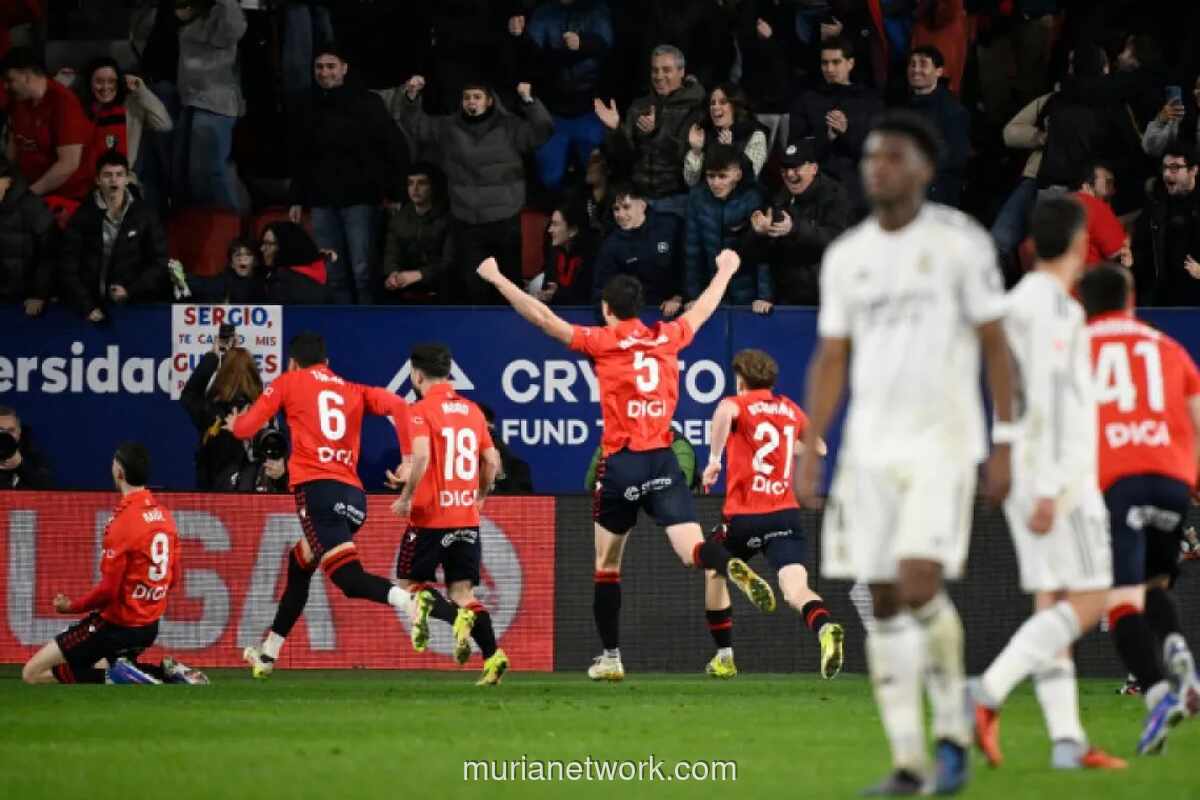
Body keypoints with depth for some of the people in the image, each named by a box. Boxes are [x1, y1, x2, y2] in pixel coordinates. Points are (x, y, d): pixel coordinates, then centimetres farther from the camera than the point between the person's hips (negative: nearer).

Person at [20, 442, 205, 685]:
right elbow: (173, 578, 13)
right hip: (150, 626, 8)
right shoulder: (164, 515, 4)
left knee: (34, 674, -7)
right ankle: (165, 673, 9)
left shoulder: (124, 522, -20)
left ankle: (117, 676, -17)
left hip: (117, 625, -8)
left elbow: (107, 590, -19)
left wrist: (71, 606, -4)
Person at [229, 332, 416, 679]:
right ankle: (268, 653, 33)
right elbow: (396, 405, 4)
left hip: (317, 489, -6)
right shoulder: (354, 390, 22)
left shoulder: (288, 382, 13)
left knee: (348, 577, -18)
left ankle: (411, 601, -46)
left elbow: (245, 428, 14)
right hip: (354, 494, 6)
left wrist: (234, 424, 38)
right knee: (299, 564, 25)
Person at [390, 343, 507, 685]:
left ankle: (457, 617, -19)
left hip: (430, 516, -5)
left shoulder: (421, 411, -9)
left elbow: (421, 455, -24)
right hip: (468, 516, 5)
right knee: (463, 591, 7)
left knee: (409, 581, 9)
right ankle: (492, 655, -13)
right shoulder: (472, 410, 10)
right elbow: (492, 460, 11)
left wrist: (406, 497, -13)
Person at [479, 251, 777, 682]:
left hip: (621, 464, -2)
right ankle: (733, 567, -42)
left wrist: (497, 278, 5)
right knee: (693, 550, -8)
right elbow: (703, 308, 29)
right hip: (663, 464, 2)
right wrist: (725, 271, 48)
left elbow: (542, 317, -3)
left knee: (606, 564, 12)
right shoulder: (669, 337, 10)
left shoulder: (602, 341, -2)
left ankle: (610, 657, 14)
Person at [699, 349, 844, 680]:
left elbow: (725, 412, -25)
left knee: (713, 573, 25)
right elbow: (818, 448, 31)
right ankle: (825, 628, -45)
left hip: (743, 517, -2)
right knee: (795, 589, -12)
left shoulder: (740, 404, 2)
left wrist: (714, 460, -19)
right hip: (786, 514, 2)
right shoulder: (791, 410, 16)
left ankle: (724, 657, 28)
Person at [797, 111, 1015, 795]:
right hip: (871, 449, 5)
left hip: (944, 443, -5)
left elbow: (996, 345, -4)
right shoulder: (846, 257, 7)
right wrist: (809, 456, 4)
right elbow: (831, 362, 10)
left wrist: (1006, 448, -8)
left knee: (919, 587, -18)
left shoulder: (961, 243, -7)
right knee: (885, 604, 2)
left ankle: (953, 725, 4)